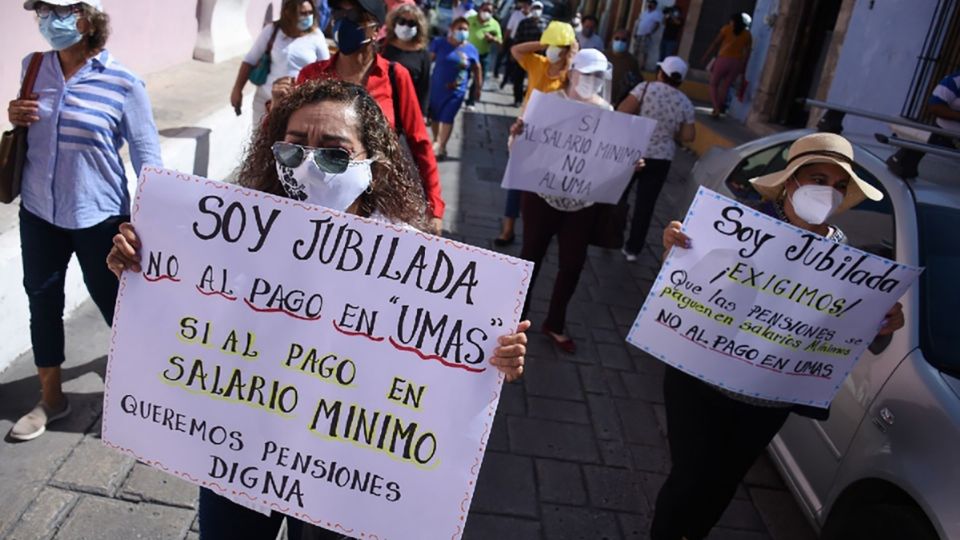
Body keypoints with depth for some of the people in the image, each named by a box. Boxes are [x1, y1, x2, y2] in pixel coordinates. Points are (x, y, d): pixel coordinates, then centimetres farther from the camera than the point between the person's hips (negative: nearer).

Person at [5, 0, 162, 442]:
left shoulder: (122, 84, -14)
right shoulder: (33, 67, 1)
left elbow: (147, 155, -10)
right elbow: (32, 129, 16)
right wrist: (15, 118, -7)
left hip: (98, 217, -5)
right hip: (38, 213, 5)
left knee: (116, 307, 7)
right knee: (43, 303, 15)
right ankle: (51, 398, 34)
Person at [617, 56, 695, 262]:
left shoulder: (646, 88, -9)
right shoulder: (685, 103, 0)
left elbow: (622, 112, -15)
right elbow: (688, 136, 1)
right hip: (661, 159, 2)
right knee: (645, 204, 8)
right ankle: (633, 249, 14)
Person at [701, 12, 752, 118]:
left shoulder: (727, 28, 5)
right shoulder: (747, 34, 11)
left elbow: (715, 43, 3)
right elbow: (747, 53, 6)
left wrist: (705, 56, 8)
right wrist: (743, 66, 11)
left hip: (723, 59, -3)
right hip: (737, 63, 3)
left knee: (713, 84, 7)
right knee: (725, 87, 13)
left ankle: (716, 109, -10)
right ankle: (719, 108, 16)